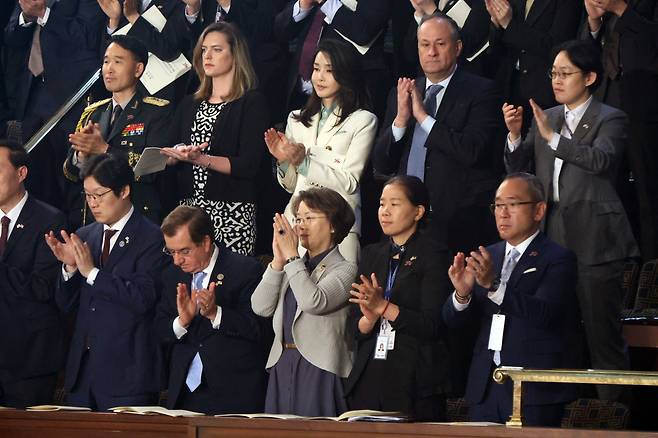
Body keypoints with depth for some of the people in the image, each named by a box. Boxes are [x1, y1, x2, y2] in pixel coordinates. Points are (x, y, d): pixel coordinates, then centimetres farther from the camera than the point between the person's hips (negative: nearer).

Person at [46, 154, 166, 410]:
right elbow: (66, 305, 13)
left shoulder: (151, 238, -6)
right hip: (82, 370, 6)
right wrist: (69, 267, -5)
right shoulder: (84, 237, 13)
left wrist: (92, 272, -16)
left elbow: (143, 299, -16)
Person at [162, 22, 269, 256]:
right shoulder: (190, 105, 18)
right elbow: (171, 160, 14)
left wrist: (200, 158, -17)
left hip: (231, 212, -5)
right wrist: (178, 155, -8)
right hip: (188, 208, 5)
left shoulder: (252, 103, -1)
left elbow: (249, 166, -10)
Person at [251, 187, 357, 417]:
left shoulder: (345, 269, -2)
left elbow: (314, 302, -19)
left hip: (321, 371, -6)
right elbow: (261, 307, 5)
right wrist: (278, 261, -2)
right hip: (282, 368, 6)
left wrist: (291, 256, -13)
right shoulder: (293, 268, 17)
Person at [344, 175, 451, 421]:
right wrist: (369, 318, -10)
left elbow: (431, 326, -11)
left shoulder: (433, 257, -2)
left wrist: (382, 306, -18)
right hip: (368, 379, 5)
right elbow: (354, 329, 12)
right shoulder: (371, 255, 16)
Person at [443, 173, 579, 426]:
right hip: (485, 387, 5)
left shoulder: (557, 259, -3)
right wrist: (462, 293, -15)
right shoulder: (487, 257, 14)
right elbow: (452, 319, 8)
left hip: (535, 389, -5)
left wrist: (494, 285, -32)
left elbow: (544, 313, -20)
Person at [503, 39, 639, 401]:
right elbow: (518, 169, 13)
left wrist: (552, 137, -24)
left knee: (602, 331, -5)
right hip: (551, 237, 5)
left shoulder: (609, 120, -1)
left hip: (593, 238, -5)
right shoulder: (545, 119, 17)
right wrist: (515, 136, -4)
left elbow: (601, 159, -20)